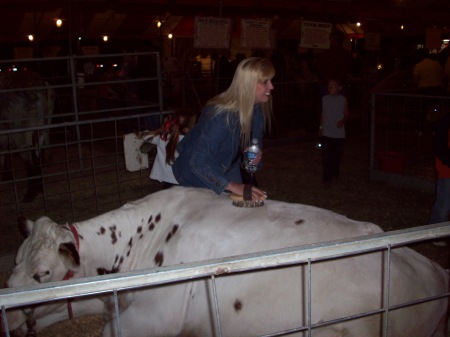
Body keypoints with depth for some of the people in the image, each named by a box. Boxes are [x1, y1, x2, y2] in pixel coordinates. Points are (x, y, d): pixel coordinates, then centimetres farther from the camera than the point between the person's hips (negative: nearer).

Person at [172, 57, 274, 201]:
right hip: (198, 178, -7)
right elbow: (198, 162, -37)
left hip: (227, 173, 7)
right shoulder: (221, 115, -36)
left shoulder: (257, 109, -13)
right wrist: (233, 186, -40)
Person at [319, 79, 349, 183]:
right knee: (326, 156, -6)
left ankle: (335, 172, 32)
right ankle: (327, 176, 1)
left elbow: (346, 114, 1)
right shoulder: (325, 99, 1)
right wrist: (321, 127, 8)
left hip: (339, 133, 0)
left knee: (337, 155, 11)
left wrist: (342, 121, -19)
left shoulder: (343, 100, -4)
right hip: (326, 133, 0)